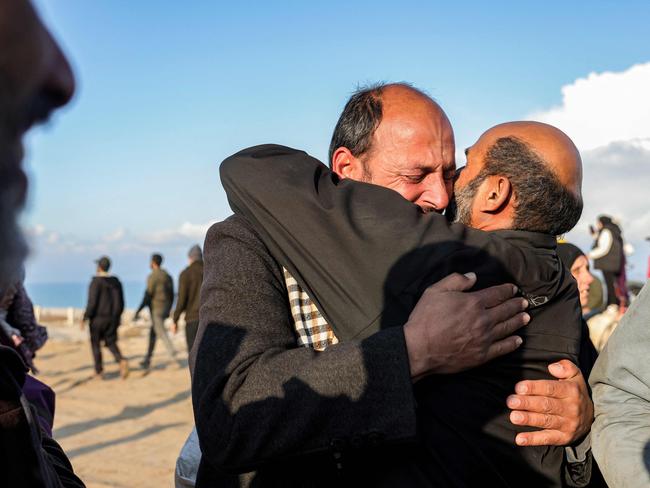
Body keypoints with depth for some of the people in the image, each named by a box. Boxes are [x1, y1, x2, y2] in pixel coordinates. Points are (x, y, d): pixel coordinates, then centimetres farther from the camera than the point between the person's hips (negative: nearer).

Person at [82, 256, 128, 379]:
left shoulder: (96, 282, -13)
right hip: (112, 318, 5)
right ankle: (122, 361, -15)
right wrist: (117, 316, 19)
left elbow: (92, 302, -19)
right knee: (111, 343, 12)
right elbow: (121, 302, 7)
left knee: (95, 344, 11)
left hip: (97, 318, -5)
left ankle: (99, 371, 16)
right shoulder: (116, 281, 5)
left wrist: (85, 318, -9)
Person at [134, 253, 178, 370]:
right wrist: (168, 310, 23)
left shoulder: (152, 276, -12)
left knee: (162, 334, -10)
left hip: (156, 308, -8)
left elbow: (148, 295, -16)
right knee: (153, 333, 16)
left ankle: (174, 357, -21)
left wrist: (138, 311, -12)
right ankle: (147, 360, 22)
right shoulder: (167, 276, 12)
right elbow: (171, 294, 14)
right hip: (165, 308, 8)